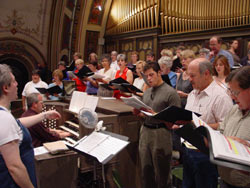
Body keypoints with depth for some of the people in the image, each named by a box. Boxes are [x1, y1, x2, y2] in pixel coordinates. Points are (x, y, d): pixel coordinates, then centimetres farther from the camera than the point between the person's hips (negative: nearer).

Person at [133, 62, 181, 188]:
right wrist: (139, 113, 1)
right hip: (145, 131, 7)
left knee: (161, 173, 5)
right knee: (146, 170, 15)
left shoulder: (170, 92, -7)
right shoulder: (146, 92, 15)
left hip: (161, 133, -6)